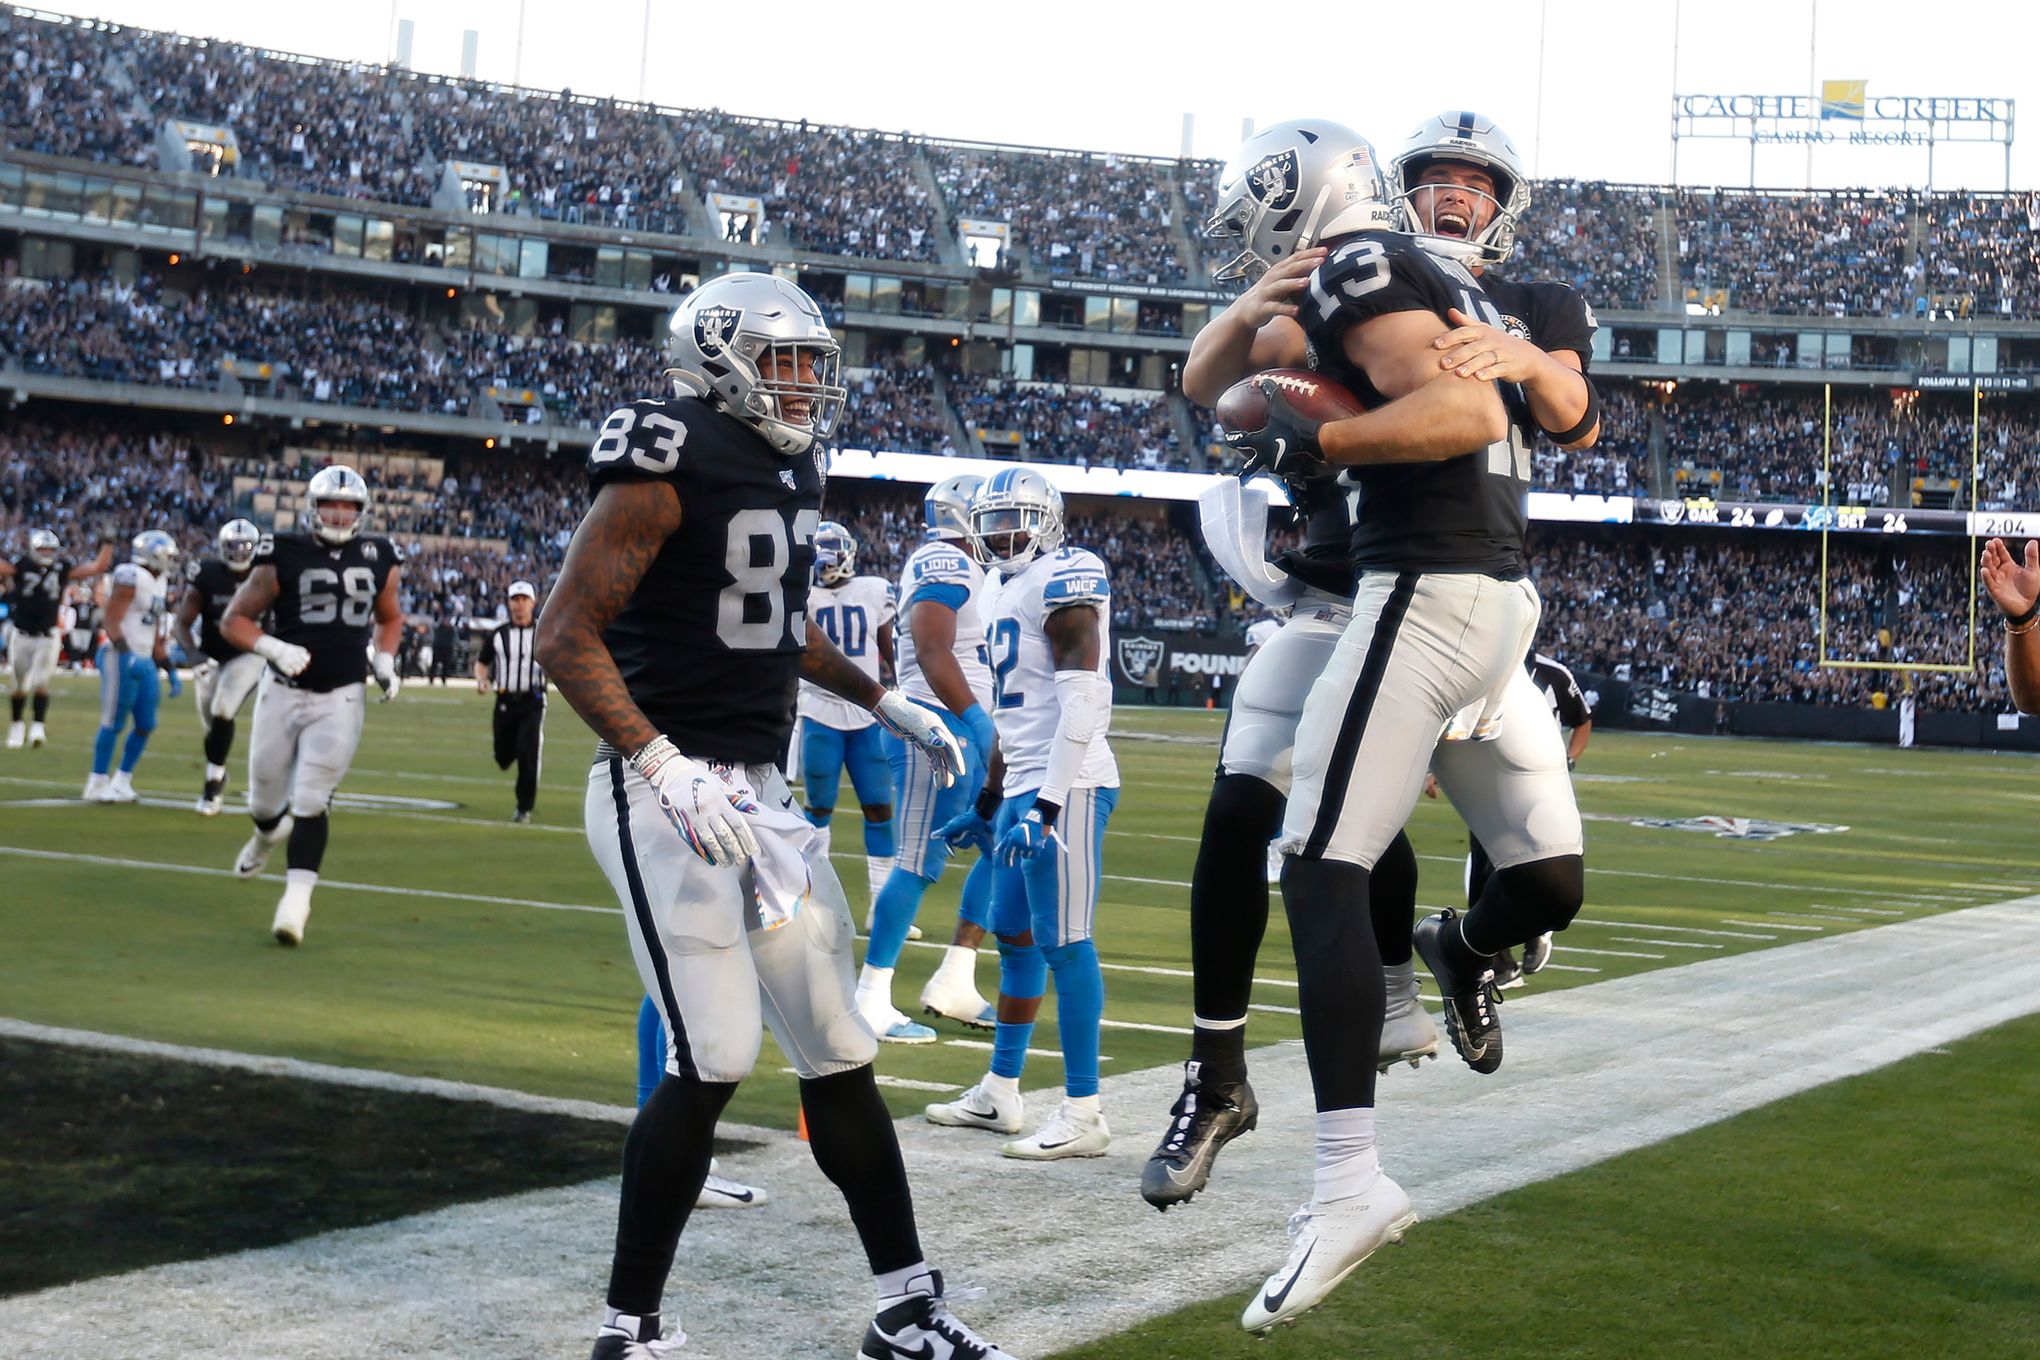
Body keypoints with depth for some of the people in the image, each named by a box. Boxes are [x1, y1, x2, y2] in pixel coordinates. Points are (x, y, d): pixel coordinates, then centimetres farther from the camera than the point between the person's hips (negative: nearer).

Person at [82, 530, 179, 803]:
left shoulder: (159, 582, 15)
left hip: (144, 661, 9)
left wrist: (163, 664, 21)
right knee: (113, 723, -4)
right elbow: (112, 622, -17)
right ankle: (98, 784, 5)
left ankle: (122, 780, 21)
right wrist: (126, 653, -28)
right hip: (121, 658, -9)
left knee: (146, 724, 9)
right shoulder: (131, 578, -13)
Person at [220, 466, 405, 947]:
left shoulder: (379, 561, 2)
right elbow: (234, 619, -3)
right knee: (266, 798, 14)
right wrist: (273, 648, -20)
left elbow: (389, 619, 21)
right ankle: (267, 834, 50)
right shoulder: (284, 557, -9)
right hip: (284, 692, 0)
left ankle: (296, 902, -11)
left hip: (341, 699, 0)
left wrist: (384, 660, 3)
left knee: (310, 802, -10)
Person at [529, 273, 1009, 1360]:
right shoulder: (671, 466, -13)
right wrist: (667, 770, -26)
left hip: (757, 793, 9)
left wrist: (883, 704, 27)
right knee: (713, 1058, -13)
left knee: (838, 1046, 10)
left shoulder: (788, 473, 13)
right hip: (664, 792, -8)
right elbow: (566, 634, -17)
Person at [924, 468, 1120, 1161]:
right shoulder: (1008, 593, 20)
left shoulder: (1061, 580, -11)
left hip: (1067, 787, -10)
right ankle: (999, 1093, 26)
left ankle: (1083, 1114, -4)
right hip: (1023, 787, 10)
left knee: (1063, 942, -8)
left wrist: (1047, 805, -24)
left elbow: (1085, 698, -20)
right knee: (1013, 934, 15)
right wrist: (987, 806, 28)